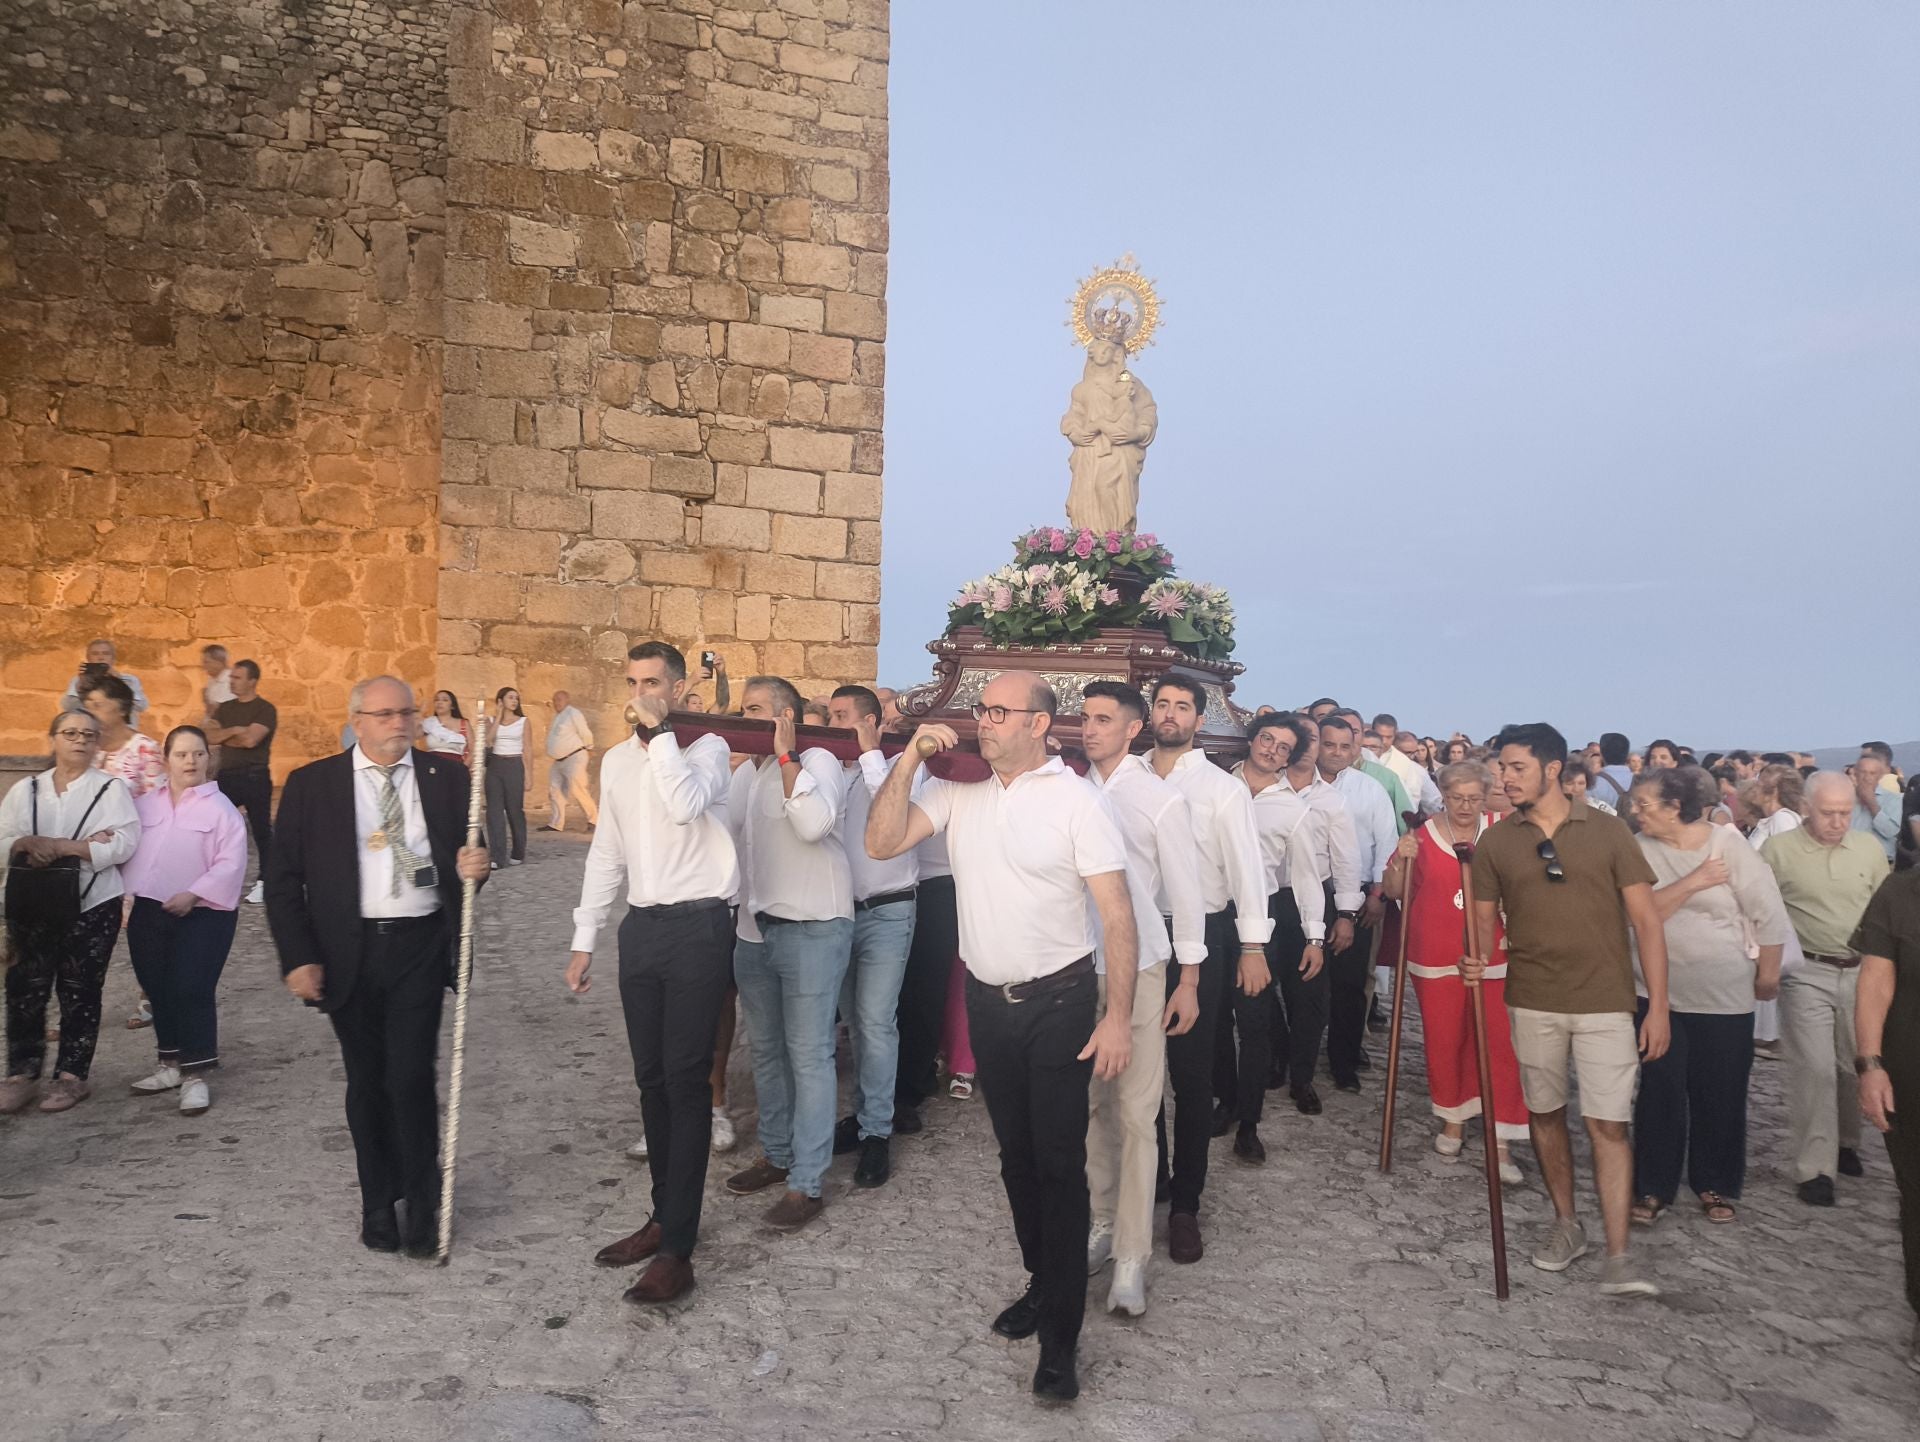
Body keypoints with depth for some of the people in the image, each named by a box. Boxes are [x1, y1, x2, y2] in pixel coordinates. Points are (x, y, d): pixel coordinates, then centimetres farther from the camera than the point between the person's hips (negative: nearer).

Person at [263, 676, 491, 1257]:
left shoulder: (447, 777, 4)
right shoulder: (311, 784, 1)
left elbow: (469, 855, 12)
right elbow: (283, 879, 2)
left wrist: (473, 867, -13)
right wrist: (298, 958, -6)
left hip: (420, 946, -1)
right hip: (348, 951, 1)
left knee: (411, 1078, -6)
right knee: (367, 1081, 11)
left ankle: (422, 1203, 14)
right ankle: (378, 1203, 29)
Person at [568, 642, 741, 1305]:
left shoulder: (706, 748, -6)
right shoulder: (618, 760, 13)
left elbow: (685, 804, -28)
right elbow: (607, 853, 17)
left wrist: (659, 730, -19)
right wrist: (584, 940, 15)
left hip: (698, 927, -6)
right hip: (641, 927, 7)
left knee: (685, 1081, -5)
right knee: (651, 1079, 13)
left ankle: (677, 1249, 0)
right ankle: (665, 1215, 26)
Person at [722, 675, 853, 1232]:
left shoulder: (817, 761, -10)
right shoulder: (745, 773, 14)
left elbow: (815, 824, -27)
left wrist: (786, 756, -23)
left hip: (811, 928, -8)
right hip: (754, 928, 8)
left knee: (808, 1054, -3)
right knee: (766, 1049, 17)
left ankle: (806, 1183, 4)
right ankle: (775, 1154, 33)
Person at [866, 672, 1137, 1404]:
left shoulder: (1074, 799, -14)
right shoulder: (958, 789, 0)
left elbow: (1117, 914, -14)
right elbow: (880, 843, -5)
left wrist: (1118, 1017, -18)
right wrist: (908, 763, -13)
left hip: (1059, 1001, -5)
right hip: (988, 1000, 5)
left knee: (1059, 1162, 1)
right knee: (1016, 1153, 18)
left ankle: (1060, 1336, 13)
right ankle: (1043, 1282, 37)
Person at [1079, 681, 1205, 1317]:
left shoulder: (1162, 799, -7)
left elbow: (1184, 891, -3)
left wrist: (1189, 981, -3)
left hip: (1139, 968, -4)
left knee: (1136, 1114, -2)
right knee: (1092, 1103, 11)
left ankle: (1132, 1257, 6)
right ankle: (1104, 1220, 27)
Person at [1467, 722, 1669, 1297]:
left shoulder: (1607, 831, -3)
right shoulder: (1495, 841, 2)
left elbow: (1645, 919, -2)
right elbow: (1485, 918, 9)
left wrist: (1658, 1006, -6)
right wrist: (1478, 957, -14)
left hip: (1605, 1002, -2)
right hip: (1532, 1002, 3)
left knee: (1608, 1124, -5)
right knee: (1545, 1115, 13)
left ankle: (1617, 1258, 0)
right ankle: (1566, 1224, 31)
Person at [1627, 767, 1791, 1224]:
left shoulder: (1728, 844, -10)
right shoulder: (1639, 850, -5)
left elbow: (1768, 912, -5)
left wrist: (1768, 973, 0)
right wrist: (1693, 882, -22)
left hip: (1725, 996, -1)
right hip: (1659, 993, 1)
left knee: (1721, 1095, 10)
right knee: (1660, 1092, 4)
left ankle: (1716, 1185, 28)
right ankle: (1653, 1188, 17)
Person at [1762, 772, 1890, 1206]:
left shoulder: (1870, 848, 3)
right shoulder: (1779, 849, -9)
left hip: (1860, 972, 4)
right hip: (1806, 974, -4)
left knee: (1853, 1066, 13)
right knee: (1815, 1068, -6)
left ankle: (1845, 1143, 34)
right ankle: (1814, 1167, 1)